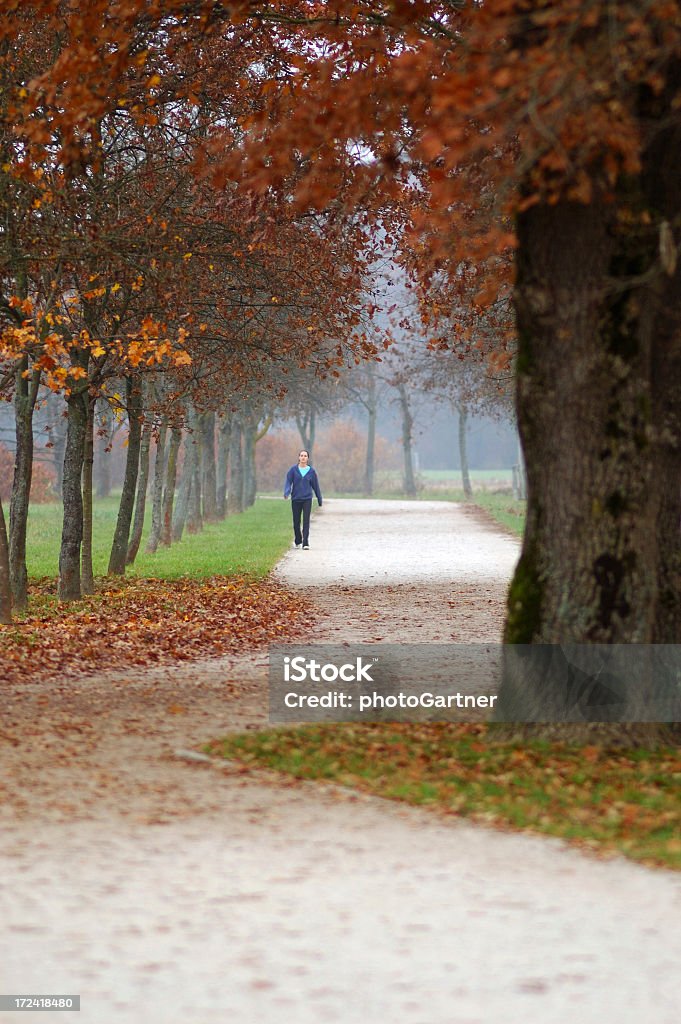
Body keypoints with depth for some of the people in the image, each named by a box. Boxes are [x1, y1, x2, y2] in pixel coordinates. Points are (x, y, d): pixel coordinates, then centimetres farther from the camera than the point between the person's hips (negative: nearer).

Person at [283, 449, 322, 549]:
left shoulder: (311, 471, 4)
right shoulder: (293, 470, 2)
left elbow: (316, 486, 10)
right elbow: (288, 482, -5)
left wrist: (320, 500, 15)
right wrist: (286, 492, -25)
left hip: (307, 499, -1)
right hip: (296, 499, 1)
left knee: (306, 521, -11)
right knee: (296, 522, 8)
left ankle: (305, 543, -13)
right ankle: (298, 541, 29)